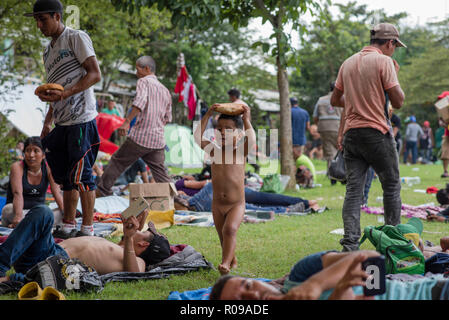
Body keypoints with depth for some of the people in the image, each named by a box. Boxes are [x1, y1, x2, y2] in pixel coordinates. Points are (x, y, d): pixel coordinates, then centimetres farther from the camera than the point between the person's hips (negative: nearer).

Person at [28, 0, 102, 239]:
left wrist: (64, 94, -23)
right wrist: (48, 121, 16)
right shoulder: (48, 52, 20)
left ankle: (88, 228, 0)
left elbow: (95, 74, -13)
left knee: (81, 175, -7)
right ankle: (68, 226, 18)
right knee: (66, 176, 11)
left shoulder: (77, 38, -5)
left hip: (82, 120, -8)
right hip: (62, 122, 8)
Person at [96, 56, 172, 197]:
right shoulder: (165, 90, 19)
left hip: (139, 137, -6)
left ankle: (102, 191, 15)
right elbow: (167, 118, 23)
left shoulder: (144, 81, -1)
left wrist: (127, 121, -27)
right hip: (158, 139, 6)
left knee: (117, 162, 10)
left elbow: (140, 101, -21)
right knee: (161, 174, 8)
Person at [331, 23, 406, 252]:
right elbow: (398, 101, -9)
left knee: (353, 189, 2)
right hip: (377, 132, -6)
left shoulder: (348, 63, 13)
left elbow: (335, 100, 18)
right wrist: (395, 76, 6)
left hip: (351, 133, 6)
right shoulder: (384, 62, -7)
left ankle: (350, 244, -5)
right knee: (392, 186, 8)